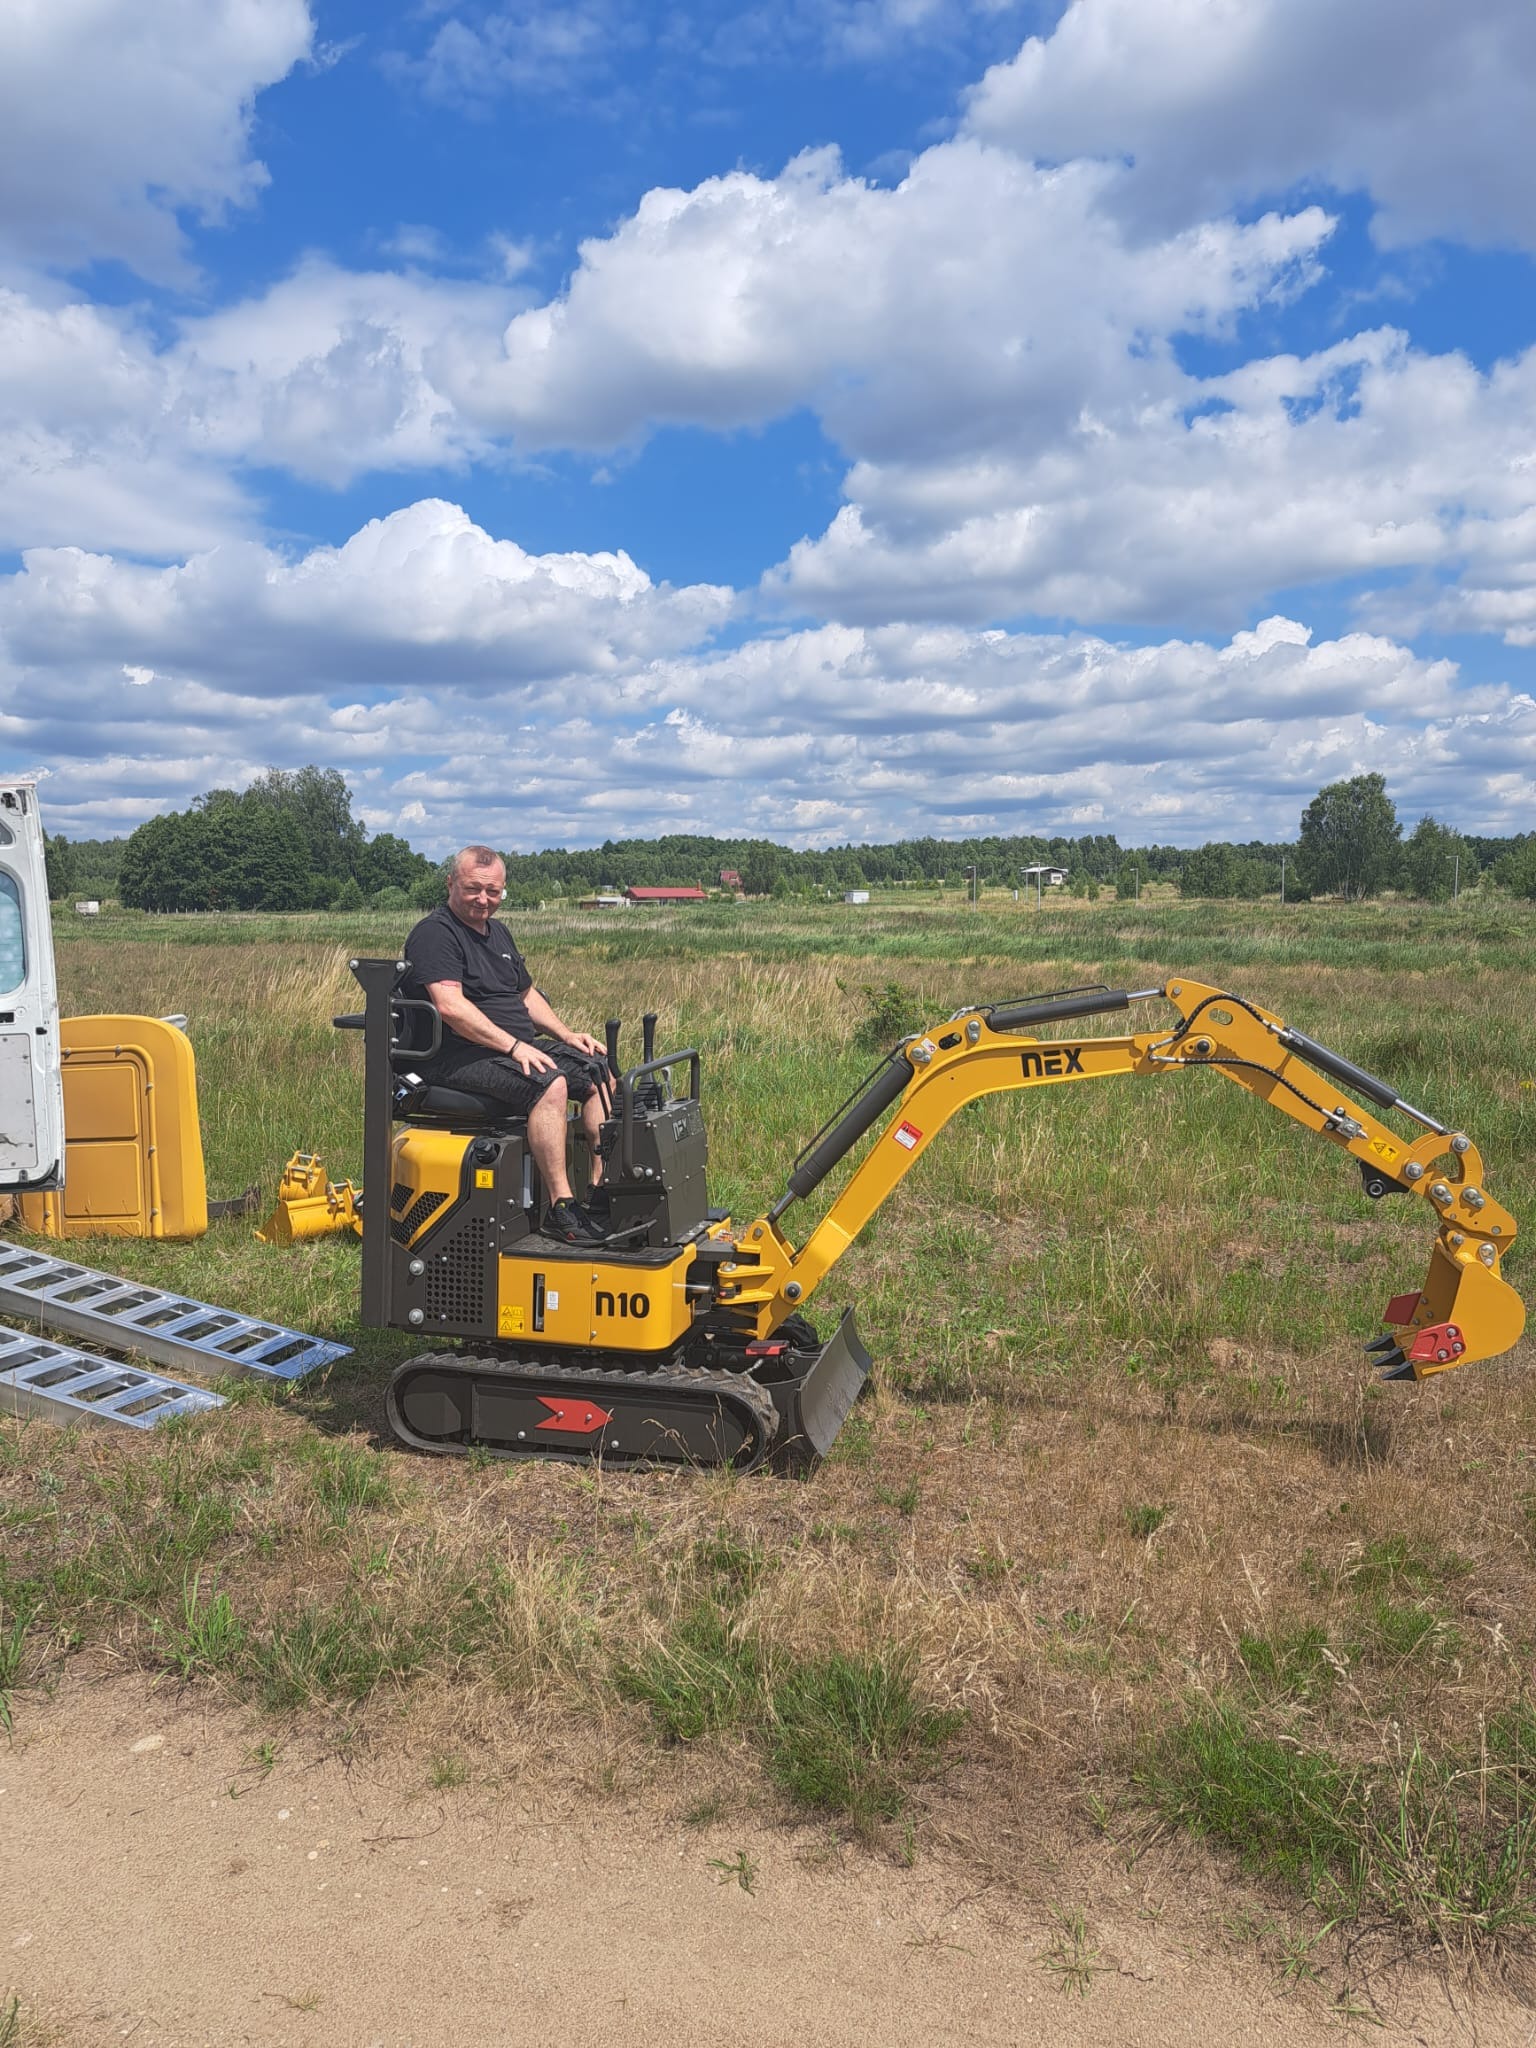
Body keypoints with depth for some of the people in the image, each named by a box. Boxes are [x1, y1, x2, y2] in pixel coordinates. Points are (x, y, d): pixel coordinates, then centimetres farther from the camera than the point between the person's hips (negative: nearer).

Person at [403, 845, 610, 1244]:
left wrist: (566, 1034, 11)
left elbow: (526, 994, 27)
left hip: (519, 1048, 10)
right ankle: (561, 1208, -30)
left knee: (600, 1073, 0)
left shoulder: (498, 932, 20)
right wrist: (513, 1046, -26)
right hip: (460, 1057, -10)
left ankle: (600, 1186, -4)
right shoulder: (435, 933, -10)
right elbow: (450, 1005, -23)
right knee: (550, 1083, -32)